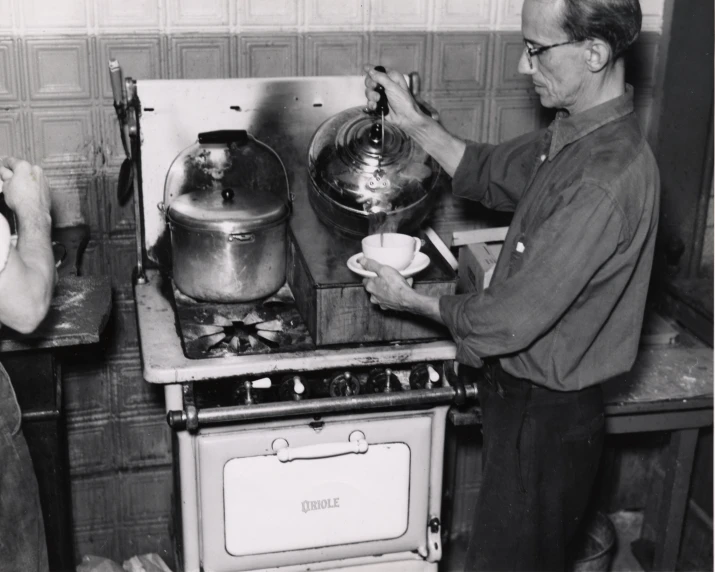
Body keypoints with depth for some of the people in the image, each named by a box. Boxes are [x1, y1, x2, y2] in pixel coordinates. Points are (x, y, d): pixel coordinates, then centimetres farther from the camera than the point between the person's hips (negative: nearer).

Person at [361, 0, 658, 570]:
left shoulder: (605, 183, -31)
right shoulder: (575, 134, -1)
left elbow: (511, 320, -27)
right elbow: (491, 173, 14)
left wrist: (412, 300, -11)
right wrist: (414, 122, 0)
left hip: (546, 415, -8)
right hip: (524, 394, 9)